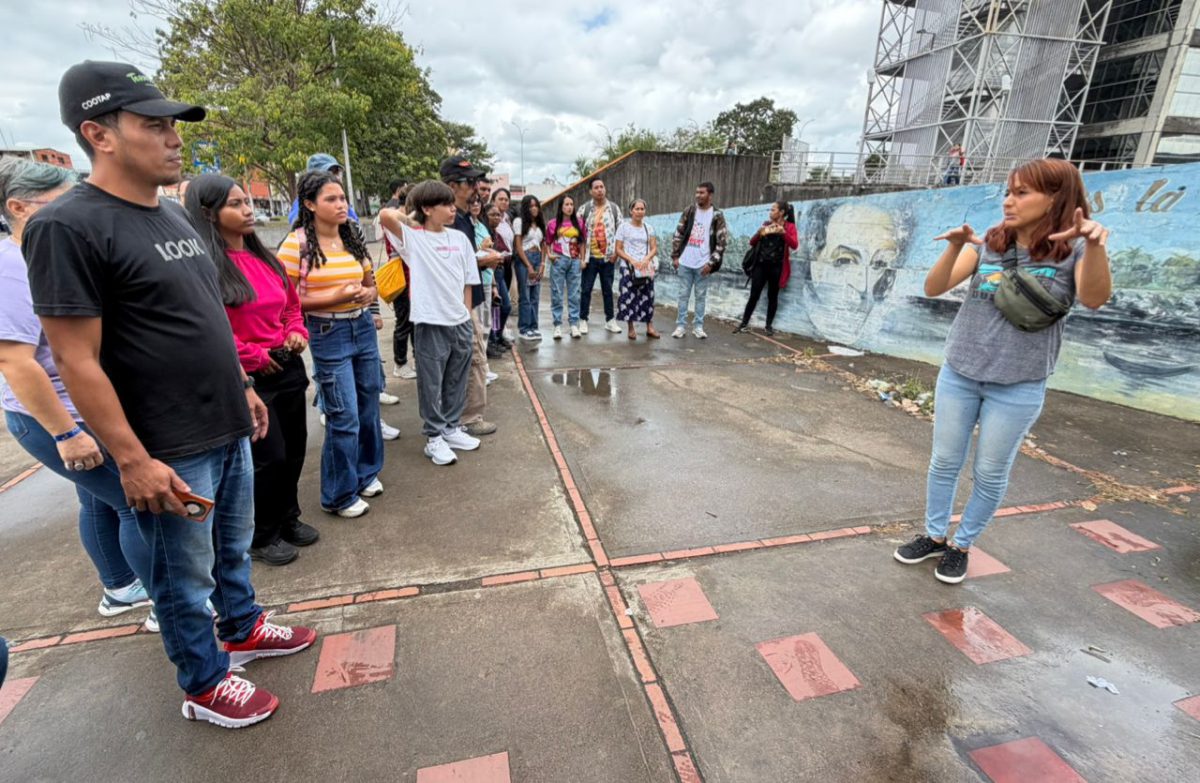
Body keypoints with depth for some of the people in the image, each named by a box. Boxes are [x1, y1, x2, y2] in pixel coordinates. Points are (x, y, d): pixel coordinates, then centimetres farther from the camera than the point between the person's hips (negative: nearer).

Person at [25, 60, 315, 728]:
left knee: (234, 546, 23)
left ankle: (243, 628, 45)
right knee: (186, 577, 11)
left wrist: (243, 387, 18)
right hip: (169, 450, -7)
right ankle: (205, 684, 31)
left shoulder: (175, 215, 9)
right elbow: (78, 362, -17)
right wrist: (133, 460, -18)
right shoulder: (69, 226, -15)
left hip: (229, 430, 7)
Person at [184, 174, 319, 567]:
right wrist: (252, 356, -14)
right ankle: (261, 537, 22)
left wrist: (296, 332, 3)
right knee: (269, 457, 0)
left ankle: (288, 519, 35)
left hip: (287, 366, 7)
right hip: (248, 377, -7)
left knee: (295, 449, 14)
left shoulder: (264, 257, 10)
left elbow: (291, 302, 21)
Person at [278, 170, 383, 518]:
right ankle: (339, 495, 16)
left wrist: (368, 293, -5)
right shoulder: (296, 244, -9)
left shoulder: (354, 239, 8)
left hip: (364, 327, 6)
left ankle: (366, 473, 35)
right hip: (328, 335, -6)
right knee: (344, 417, -2)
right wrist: (335, 297, -19)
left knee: (369, 407, 14)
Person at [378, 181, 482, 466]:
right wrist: (409, 216, -2)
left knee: (457, 382, 15)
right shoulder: (413, 237, -5)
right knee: (431, 384, 6)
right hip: (431, 324, -4)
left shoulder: (459, 238, 8)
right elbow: (385, 215, -22)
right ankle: (434, 437, 20)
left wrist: (468, 316, 10)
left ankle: (452, 428, 32)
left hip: (461, 322, 5)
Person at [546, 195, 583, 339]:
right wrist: (550, 255, -8)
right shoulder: (553, 223, 2)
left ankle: (574, 324, 10)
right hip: (559, 261, -2)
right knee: (557, 294, 1)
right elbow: (547, 243, 8)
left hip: (575, 261, 2)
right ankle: (558, 325, 6)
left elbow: (581, 243, 13)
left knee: (574, 294, 4)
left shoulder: (579, 223, 8)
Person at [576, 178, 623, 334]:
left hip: (608, 257, 1)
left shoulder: (614, 208, 4)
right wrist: (581, 256, -6)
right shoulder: (584, 209, 0)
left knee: (608, 290, 9)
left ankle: (610, 320, 18)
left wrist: (616, 252, -2)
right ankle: (583, 320, 12)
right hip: (590, 257, -1)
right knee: (586, 289, 3)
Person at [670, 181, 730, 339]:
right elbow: (678, 234, 7)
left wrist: (711, 263, -10)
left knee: (701, 296, 6)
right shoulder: (689, 211, 5)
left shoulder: (717, 216, -2)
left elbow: (722, 241, -4)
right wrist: (675, 256, 0)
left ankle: (698, 326, 15)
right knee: (683, 295, 6)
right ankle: (681, 326, 12)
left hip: (703, 264, -2)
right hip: (685, 262, 2)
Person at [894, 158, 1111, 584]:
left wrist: (1095, 244, -41)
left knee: (991, 475, 9)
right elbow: (933, 288, -10)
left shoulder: (1073, 250, -7)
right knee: (944, 463, 12)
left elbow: (1094, 299, -25)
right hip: (958, 375, 3)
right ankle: (934, 535, 29)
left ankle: (961, 545, 27)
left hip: (1018, 388, -2)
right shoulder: (987, 244, -1)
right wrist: (955, 246, -27)